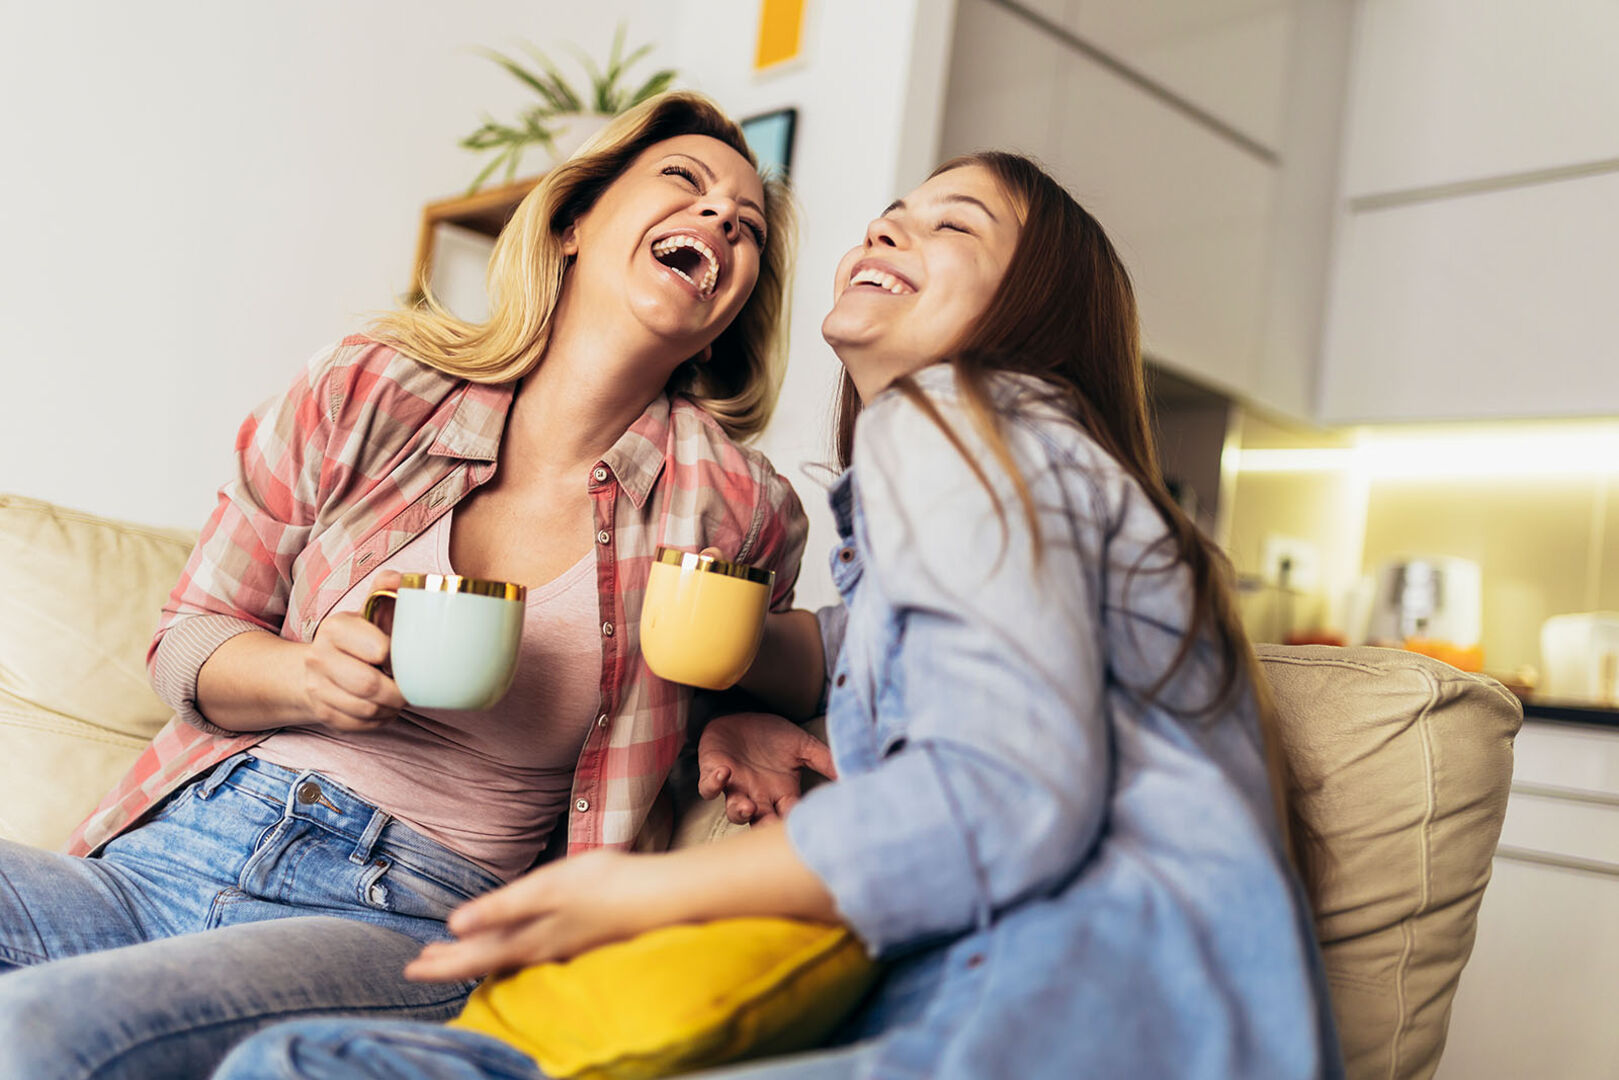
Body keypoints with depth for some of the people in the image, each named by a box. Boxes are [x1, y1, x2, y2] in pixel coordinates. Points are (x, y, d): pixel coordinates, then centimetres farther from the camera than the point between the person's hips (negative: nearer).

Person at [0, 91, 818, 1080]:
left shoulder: (738, 509, -2)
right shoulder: (368, 392, 1)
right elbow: (190, 637, 9)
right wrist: (310, 676, -13)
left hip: (404, 924, -2)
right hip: (165, 854, 3)